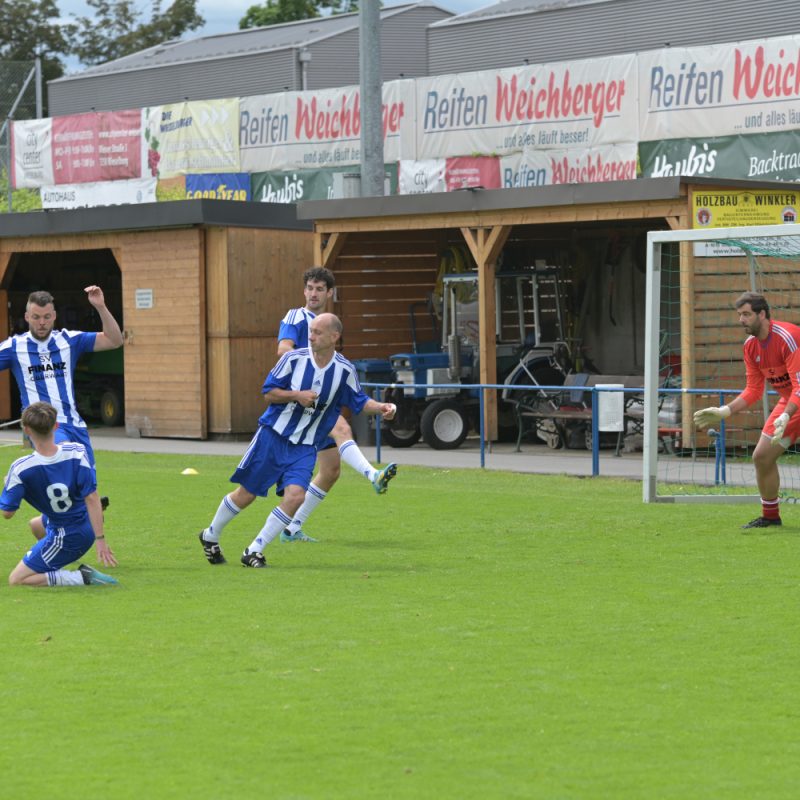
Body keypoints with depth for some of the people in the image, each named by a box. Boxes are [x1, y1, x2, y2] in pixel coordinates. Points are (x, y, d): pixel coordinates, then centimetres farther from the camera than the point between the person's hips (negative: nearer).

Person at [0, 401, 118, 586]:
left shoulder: (21, 469, -24)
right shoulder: (77, 452, -17)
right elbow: (91, 498, -18)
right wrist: (100, 539, -14)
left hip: (64, 539, -7)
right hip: (87, 531, 7)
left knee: (16, 580, 3)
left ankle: (82, 578, -10)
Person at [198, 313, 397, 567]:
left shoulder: (344, 370, -5)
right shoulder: (293, 358, -9)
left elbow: (358, 402, 6)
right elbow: (268, 392, -2)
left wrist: (381, 407, -13)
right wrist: (297, 395, -18)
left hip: (305, 448, 1)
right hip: (273, 435, -1)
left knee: (295, 497, -20)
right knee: (245, 494, 4)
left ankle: (254, 551, -6)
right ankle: (211, 535, 30)